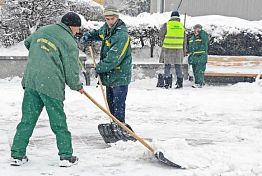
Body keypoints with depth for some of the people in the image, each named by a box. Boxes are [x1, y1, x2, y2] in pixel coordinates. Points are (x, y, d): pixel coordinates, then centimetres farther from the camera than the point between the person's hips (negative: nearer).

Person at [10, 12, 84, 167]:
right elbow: (71, 72, -5)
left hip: (30, 81, 5)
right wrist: (78, 87, 14)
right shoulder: (70, 43, -4)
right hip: (51, 86, -5)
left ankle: (17, 155, 12)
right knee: (59, 122, 6)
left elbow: (27, 42, 32)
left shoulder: (42, 30, 13)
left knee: (27, 120, 10)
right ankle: (66, 157, 10)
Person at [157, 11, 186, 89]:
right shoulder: (181, 25, 6)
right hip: (178, 48, 2)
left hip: (168, 48, -2)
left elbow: (161, 34, -1)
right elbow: (184, 39, 9)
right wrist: (184, 50, 15)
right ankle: (179, 82, 9)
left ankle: (167, 83, 0)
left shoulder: (167, 24, -4)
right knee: (178, 66, 9)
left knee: (167, 65, 4)